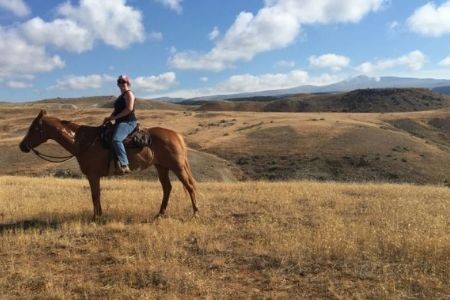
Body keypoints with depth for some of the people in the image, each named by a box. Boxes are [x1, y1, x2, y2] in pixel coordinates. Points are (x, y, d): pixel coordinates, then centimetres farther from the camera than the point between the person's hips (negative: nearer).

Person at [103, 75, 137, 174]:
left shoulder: (128, 93, -5)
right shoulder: (121, 96, 24)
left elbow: (129, 109, -18)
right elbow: (117, 110, 26)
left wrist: (115, 117, -15)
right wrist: (110, 117, 7)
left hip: (128, 122, -11)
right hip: (120, 122, 11)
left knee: (116, 139, -34)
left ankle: (124, 165, -39)